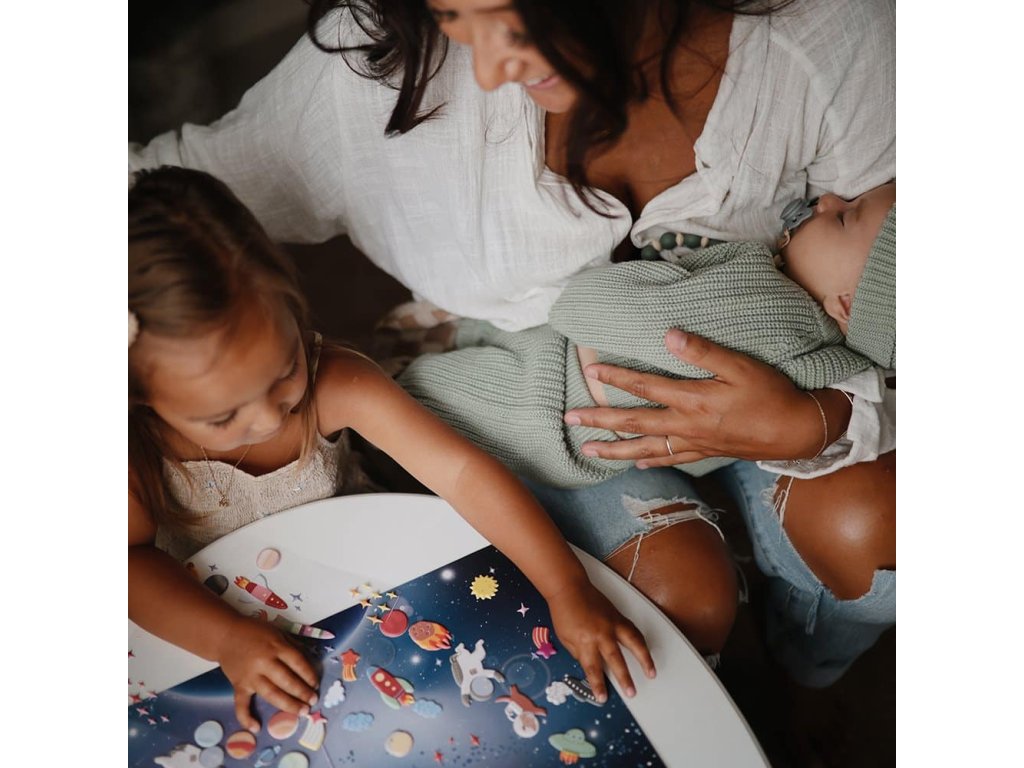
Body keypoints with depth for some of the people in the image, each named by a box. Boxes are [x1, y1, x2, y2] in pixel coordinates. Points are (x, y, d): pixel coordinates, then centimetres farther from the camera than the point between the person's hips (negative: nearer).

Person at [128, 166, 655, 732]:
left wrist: (567, 589, -38)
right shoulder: (135, 441, -27)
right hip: (199, 618, -1)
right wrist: (227, 639, -45)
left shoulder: (337, 388, -30)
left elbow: (462, 473, -32)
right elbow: (133, 559, -28)